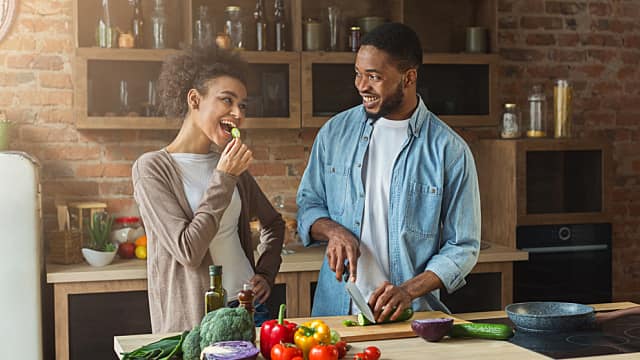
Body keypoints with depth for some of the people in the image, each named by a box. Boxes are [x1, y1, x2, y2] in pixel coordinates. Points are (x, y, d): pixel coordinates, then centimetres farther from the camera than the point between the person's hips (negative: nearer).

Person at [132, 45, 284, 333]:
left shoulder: (227, 164, 8)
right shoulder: (152, 168, -10)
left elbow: (273, 223, 22)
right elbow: (187, 251, -19)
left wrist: (266, 273, 6)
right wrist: (223, 179, -17)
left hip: (248, 308, 5)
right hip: (191, 319, -5)